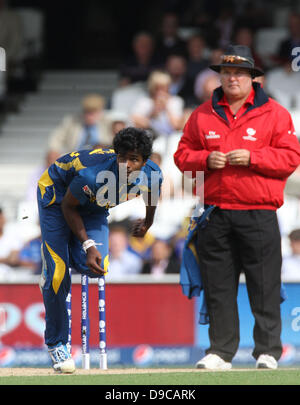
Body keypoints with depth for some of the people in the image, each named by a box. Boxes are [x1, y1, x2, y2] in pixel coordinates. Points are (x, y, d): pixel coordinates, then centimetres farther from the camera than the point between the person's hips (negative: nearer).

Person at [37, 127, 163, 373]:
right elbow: (68, 206, -21)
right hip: (58, 193, -4)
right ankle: (56, 342, 6)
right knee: (58, 273, -13)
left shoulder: (151, 175, -25)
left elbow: (152, 194, 3)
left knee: (96, 267, -17)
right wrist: (88, 245, -24)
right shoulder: (93, 176, -40)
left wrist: (147, 224, 19)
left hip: (94, 209, 4)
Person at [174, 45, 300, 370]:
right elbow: (183, 154, 15)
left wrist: (251, 158, -13)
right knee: (217, 286, 3)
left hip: (259, 213, -3)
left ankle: (268, 351, 2)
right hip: (215, 213, 3)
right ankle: (221, 352, 10)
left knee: (264, 287, -4)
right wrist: (206, 159, -6)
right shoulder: (202, 115, 13)